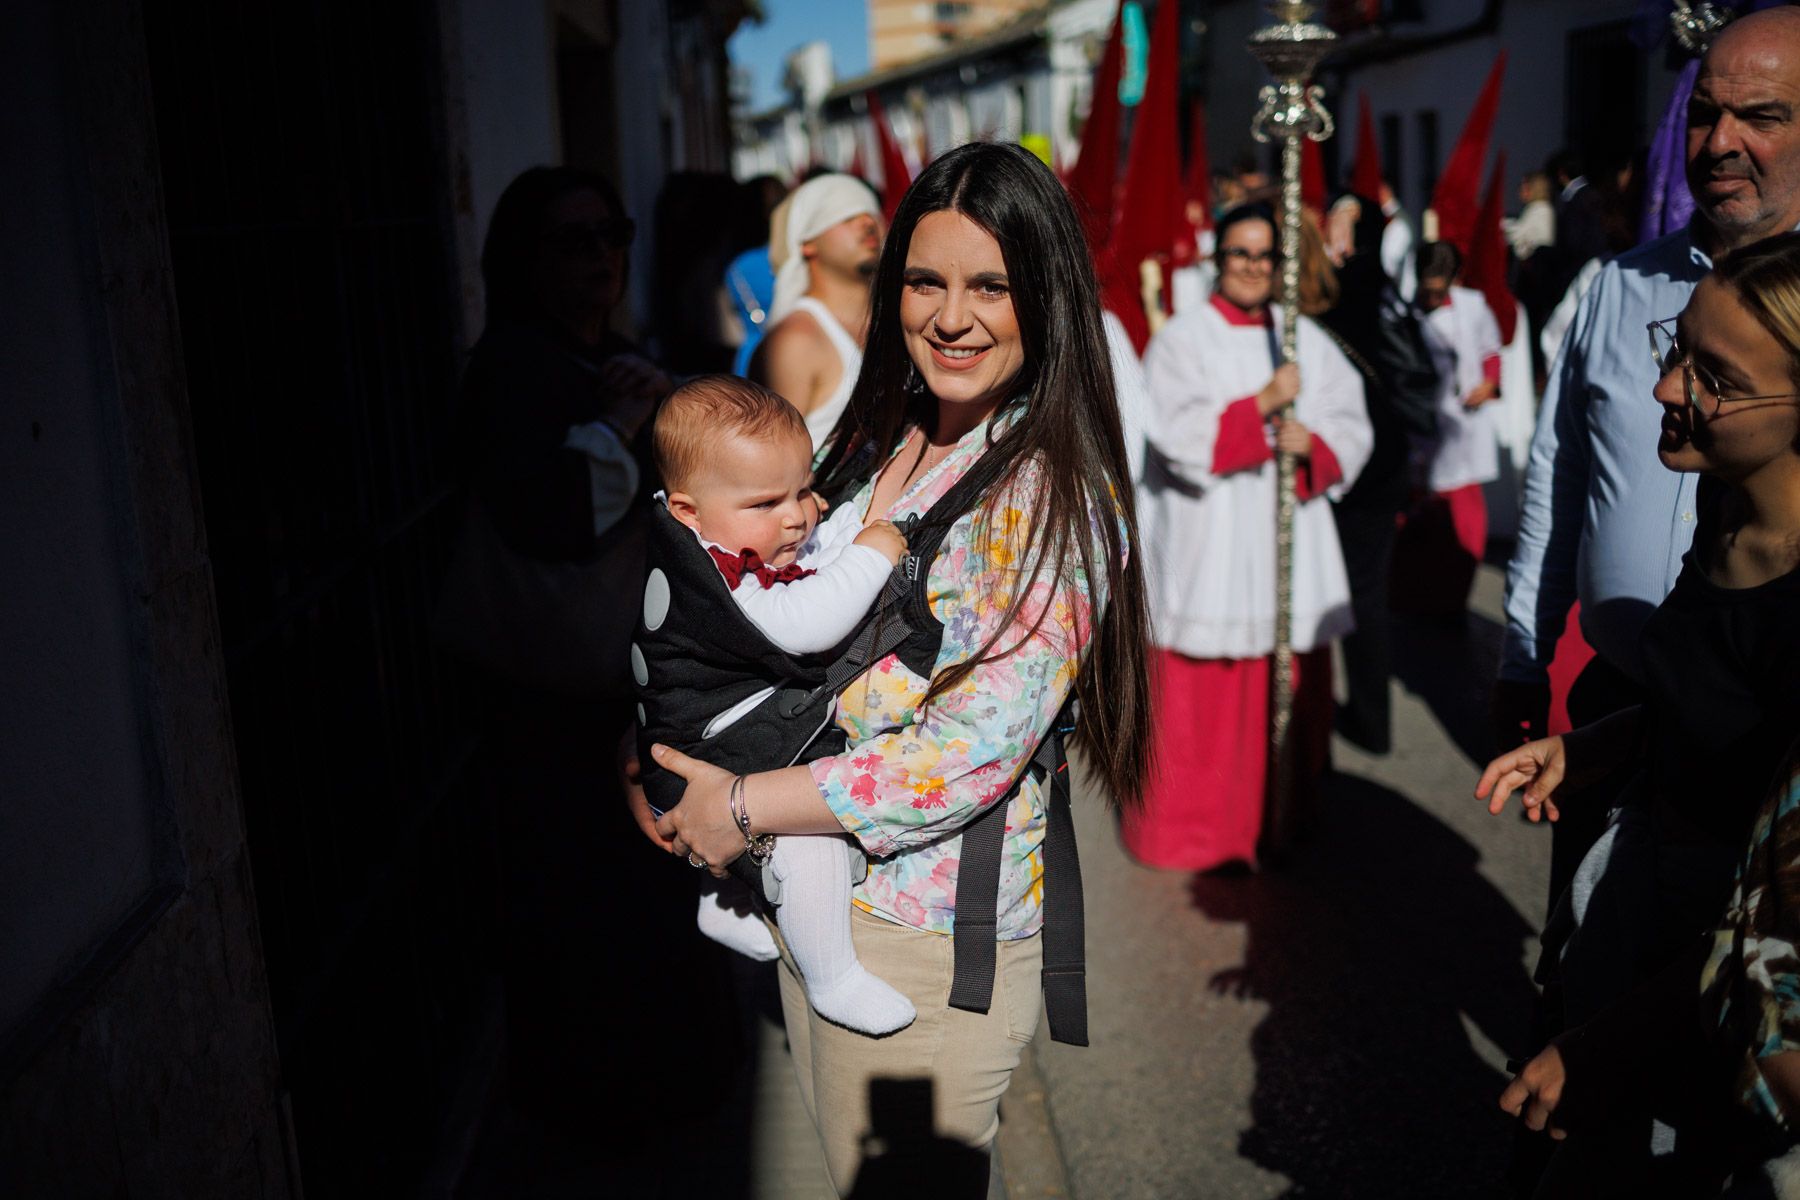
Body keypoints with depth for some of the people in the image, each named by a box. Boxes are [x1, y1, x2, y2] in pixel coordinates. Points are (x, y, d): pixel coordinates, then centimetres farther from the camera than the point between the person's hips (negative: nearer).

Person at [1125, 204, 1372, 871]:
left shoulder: (1306, 339, 12)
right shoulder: (1182, 339, -1)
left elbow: (1352, 426, 8)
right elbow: (1181, 438, -12)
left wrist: (1311, 442, -12)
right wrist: (1262, 404, -17)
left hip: (1290, 542, 4)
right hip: (1207, 547, -4)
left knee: (1291, 688, 7)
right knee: (1204, 697, -1)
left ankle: (1284, 820, 22)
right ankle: (1192, 828, 12)